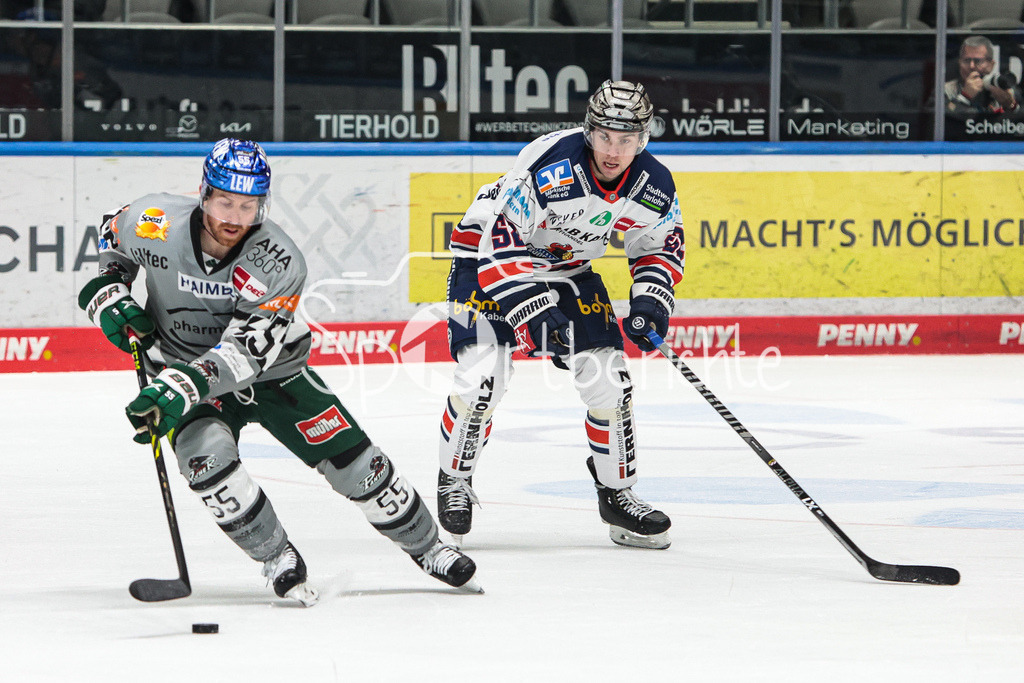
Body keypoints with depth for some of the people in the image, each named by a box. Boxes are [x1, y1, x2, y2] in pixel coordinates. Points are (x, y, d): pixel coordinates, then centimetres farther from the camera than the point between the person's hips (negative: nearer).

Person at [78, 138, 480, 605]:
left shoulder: (278, 263, -29)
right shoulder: (157, 224, -23)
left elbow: (244, 352, -37)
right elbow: (113, 234, 3)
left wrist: (184, 387, -51)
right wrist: (107, 294, -13)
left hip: (271, 369, 0)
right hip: (181, 369, 0)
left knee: (351, 458, -3)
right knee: (206, 455, -29)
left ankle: (426, 547, 21)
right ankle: (278, 562, -11)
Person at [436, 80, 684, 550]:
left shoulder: (653, 187, -15)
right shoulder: (549, 168, -34)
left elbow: (661, 245, 5)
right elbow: (499, 246, -31)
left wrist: (651, 301, -12)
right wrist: (534, 310, -37)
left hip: (569, 267, 5)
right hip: (487, 252, -5)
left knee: (608, 378, -3)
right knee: (482, 377, -19)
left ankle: (617, 494, 15)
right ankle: (453, 485, 4)